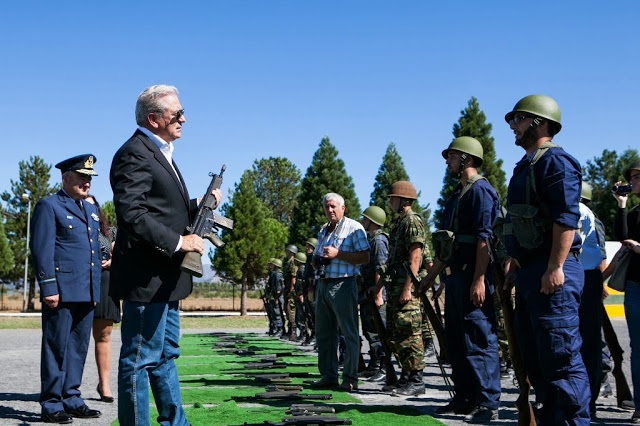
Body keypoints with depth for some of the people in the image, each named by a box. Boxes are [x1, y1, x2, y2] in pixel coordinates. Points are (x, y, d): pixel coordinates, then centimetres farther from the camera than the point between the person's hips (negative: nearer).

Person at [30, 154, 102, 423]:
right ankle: (51, 406, 5)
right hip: (62, 291, -7)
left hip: (87, 293, 7)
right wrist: (49, 287, -16)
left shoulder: (91, 210, 21)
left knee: (78, 348, 11)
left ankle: (72, 400, 19)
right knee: (56, 348, -2)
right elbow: (42, 250, -9)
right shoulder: (49, 206, -2)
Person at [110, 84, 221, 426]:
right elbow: (131, 213, -24)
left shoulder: (160, 153, 19)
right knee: (141, 359, -2)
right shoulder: (135, 154, -14)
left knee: (165, 356, 18)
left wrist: (202, 206, 10)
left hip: (165, 279, 11)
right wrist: (177, 242, -23)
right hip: (146, 278, -11)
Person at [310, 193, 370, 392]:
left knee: (349, 334, -4)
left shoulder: (353, 228, -4)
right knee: (324, 333, 10)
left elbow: (365, 256, -13)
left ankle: (350, 378, 0)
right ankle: (328, 376, 17)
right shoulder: (323, 230, 20)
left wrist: (337, 254, -17)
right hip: (323, 285, 8)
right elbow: (315, 258, 27)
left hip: (343, 285, -8)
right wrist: (317, 261, 3)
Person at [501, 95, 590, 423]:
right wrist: (514, 264, 22)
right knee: (534, 357, 13)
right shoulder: (526, 165, 21)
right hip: (529, 272, 11)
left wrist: (555, 268, -25)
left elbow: (566, 217, -20)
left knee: (561, 357, -9)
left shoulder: (555, 160, -10)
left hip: (551, 274, -11)